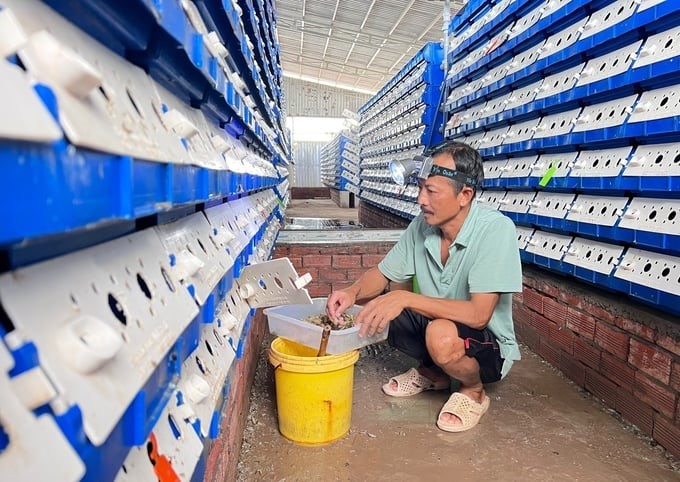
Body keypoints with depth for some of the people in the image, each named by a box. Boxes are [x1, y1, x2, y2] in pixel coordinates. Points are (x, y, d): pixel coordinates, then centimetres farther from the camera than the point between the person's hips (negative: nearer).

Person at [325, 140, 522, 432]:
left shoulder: (496, 229, -26)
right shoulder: (422, 225, -9)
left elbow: (478, 315, -32)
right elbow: (382, 274, 0)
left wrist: (406, 298, -38)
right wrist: (352, 292, -22)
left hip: (489, 346, -6)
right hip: (435, 326, 6)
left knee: (441, 334, -37)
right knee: (372, 309, -10)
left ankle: (474, 392, -1)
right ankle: (432, 372, 12)